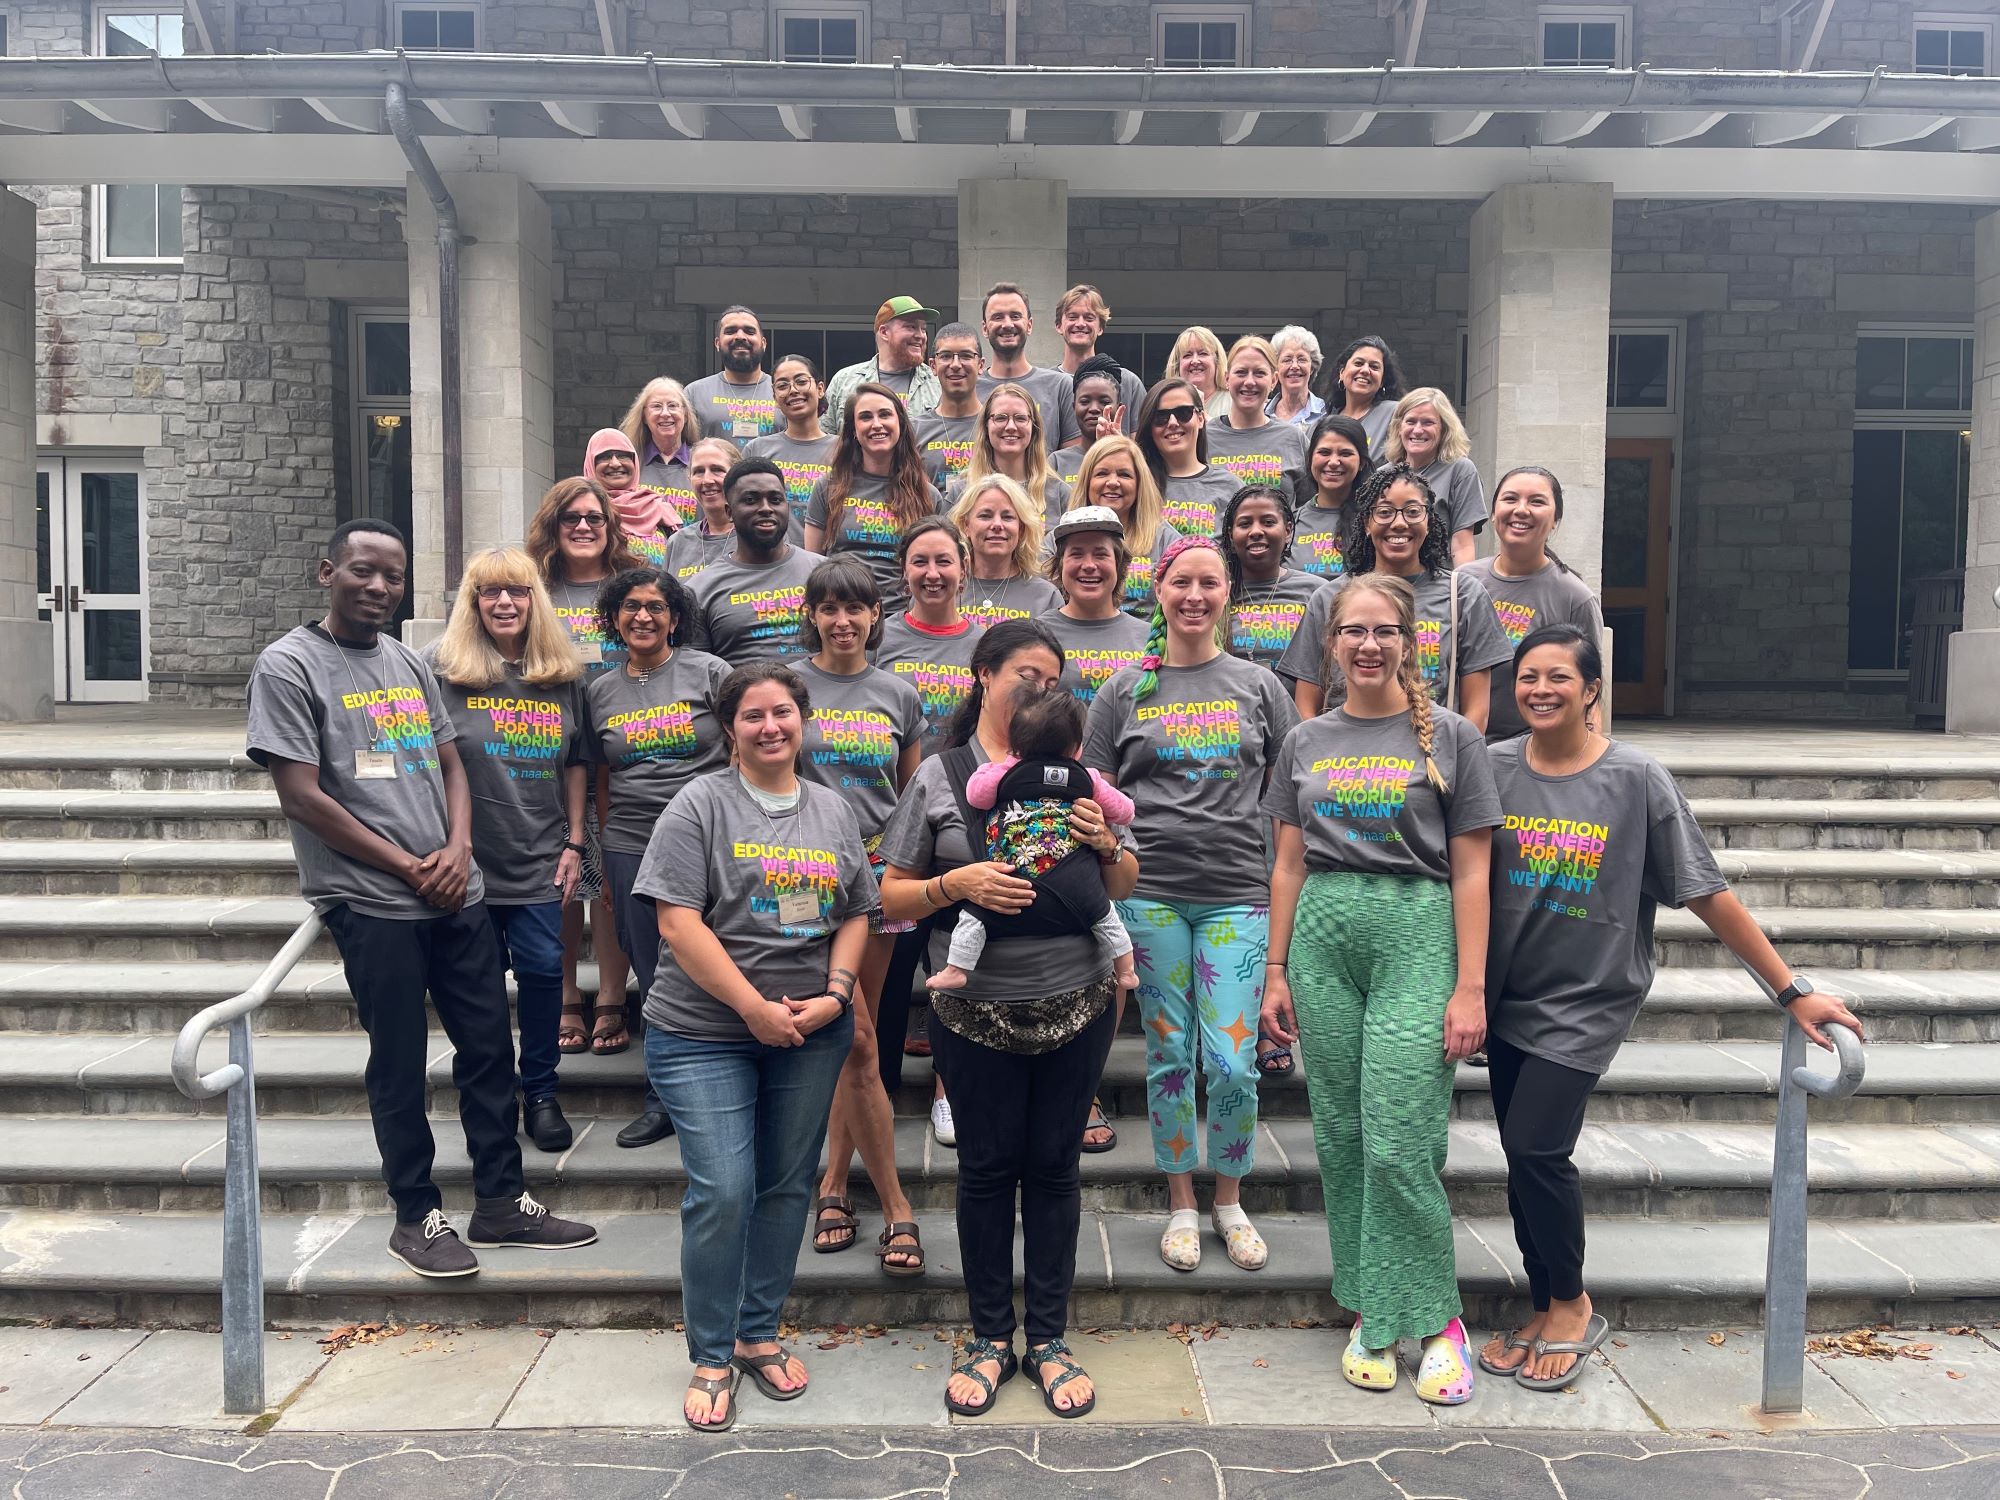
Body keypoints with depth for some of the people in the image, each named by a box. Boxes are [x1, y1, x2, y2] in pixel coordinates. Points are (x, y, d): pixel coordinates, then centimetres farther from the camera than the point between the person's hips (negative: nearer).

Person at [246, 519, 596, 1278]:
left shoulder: (409, 662, 13)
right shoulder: (288, 665, -6)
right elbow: (301, 795, -11)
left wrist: (457, 851, -4)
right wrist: (408, 867, -9)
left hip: (455, 893, 6)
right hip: (371, 902, -6)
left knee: (490, 1046, 9)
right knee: (400, 1063, 4)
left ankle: (501, 1202, 22)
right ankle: (416, 1216, 21)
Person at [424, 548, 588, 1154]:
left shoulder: (560, 676, 5)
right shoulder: (442, 665, -5)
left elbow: (575, 764, 11)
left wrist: (574, 843, 7)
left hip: (538, 860, 2)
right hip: (467, 859, -2)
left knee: (542, 969, 0)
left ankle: (540, 1091, 19)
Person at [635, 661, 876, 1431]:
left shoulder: (834, 811, 9)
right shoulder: (701, 805, -6)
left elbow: (856, 915, 11)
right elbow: (679, 924, -13)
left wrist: (834, 994, -6)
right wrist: (756, 1008, -16)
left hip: (811, 1033, 5)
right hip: (706, 1035, -4)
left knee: (786, 1186, 12)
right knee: (722, 1192, -6)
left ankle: (759, 1334, 29)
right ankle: (711, 1359, 13)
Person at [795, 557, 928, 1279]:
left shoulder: (898, 696, 10)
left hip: (879, 872, 3)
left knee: (855, 1038, 8)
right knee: (858, 1042, -6)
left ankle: (833, 1184, 24)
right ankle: (895, 1206, 4)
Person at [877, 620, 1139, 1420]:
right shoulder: (939, 776, -1)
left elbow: (1124, 889, 10)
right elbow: (891, 898, -1)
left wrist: (1106, 845, -10)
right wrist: (956, 883, -19)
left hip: (1075, 1008, 2)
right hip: (978, 1015, -1)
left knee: (1053, 1167, 10)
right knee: (987, 1168, 9)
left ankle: (1048, 1339, 25)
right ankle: (989, 1337, 26)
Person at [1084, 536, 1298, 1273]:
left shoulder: (1258, 686, 9)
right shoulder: (1125, 690, 7)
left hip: (1237, 894, 0)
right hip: (1149, 892, 0)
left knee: (1232, 1063, -2)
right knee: (1169, 1056, 7)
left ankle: (1230, 1201, 21)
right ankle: (1182, 1205, 23)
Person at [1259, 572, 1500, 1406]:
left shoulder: (1449, 736, 2)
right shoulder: (1306, 743, 12)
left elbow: (1470, 872, 0)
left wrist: (1471, 987, -5)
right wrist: (1276, 973, 10)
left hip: (1416, 934, -3)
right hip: (1323, 936, 4)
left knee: (1399, 1144, -8)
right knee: (1341, 1139, 7)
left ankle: (1431, 1318, 11)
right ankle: (1370, 1314, 21)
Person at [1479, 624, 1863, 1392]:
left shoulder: (1636, 779, -10)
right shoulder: (1493, 768, -2)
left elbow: (1706, 893, -7)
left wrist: (1791, 990, -7)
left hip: (1586, 999, -3)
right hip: (1508, 997, 4)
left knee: (1537, 1150, -10)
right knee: (1523, 1157, 9)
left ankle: (1572, 1306, 15)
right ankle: (1545, 1313, 27)